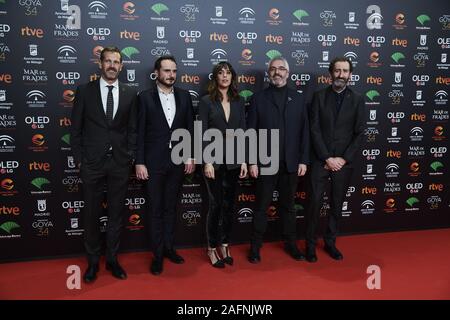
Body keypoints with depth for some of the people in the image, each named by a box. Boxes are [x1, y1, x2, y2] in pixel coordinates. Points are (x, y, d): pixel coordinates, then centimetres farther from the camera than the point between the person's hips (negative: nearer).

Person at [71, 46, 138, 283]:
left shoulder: (130, 94, 5)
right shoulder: (85, 91, 1)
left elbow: (132, 129, 8)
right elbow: (75, 129, 2)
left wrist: (130, 157, 0)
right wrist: (79, 159, -3)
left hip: (120, 163, 1)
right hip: (92, 162, -1)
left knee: (116, 212, 10)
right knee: (91, 213, 8)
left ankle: (112, 259, 25)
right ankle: (93, 261, 24)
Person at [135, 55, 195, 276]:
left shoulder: (184, 96, 5)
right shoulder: (145, 97, -4)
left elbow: (190, 128, 7)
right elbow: (140, 132, -5)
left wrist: (190, 156, 1)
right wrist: (139, 162, -9)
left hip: (178, 161, 3)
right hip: (154, 162, -3)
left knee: (171, 207, 14)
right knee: (155, 210, 6)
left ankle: (168, 248, 28)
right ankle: (157, 254, 17)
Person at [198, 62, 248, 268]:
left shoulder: (239, 102, 8)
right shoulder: (206, 102, -3)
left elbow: (243, 132, 8)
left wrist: (244, 160, 2)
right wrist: (207, 162, -13)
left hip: (233, 159, 4)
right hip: (214, 159, -4)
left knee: (229, 204, 9)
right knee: (215, 204, 2)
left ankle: (224, 245, 25)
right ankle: (212, 249, 18)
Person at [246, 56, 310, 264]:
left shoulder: (298, 99, 7)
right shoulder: (258, 99, 1)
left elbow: (304, 131, 5)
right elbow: (251, 132, -2)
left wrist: (304, 160, 0)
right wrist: (251, 161, -8)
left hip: (291, 163, 2)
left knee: (288, 205, 14)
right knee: (261, 206, 7)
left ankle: (290, 243, 28)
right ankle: (255, 246, 19)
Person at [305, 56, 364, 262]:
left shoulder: (357, 100, 5)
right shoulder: (319, 96, 1)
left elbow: (359, 133, 1)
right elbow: (314, 130, -4)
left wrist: (344, 159, -9)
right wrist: (327, 158, -11)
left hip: (344, 162, 2)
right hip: (320, 161, -1)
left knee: (337, 205, 10)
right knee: (315, 203, 0)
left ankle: (330, 242, 26)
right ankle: (310, 244, 14)